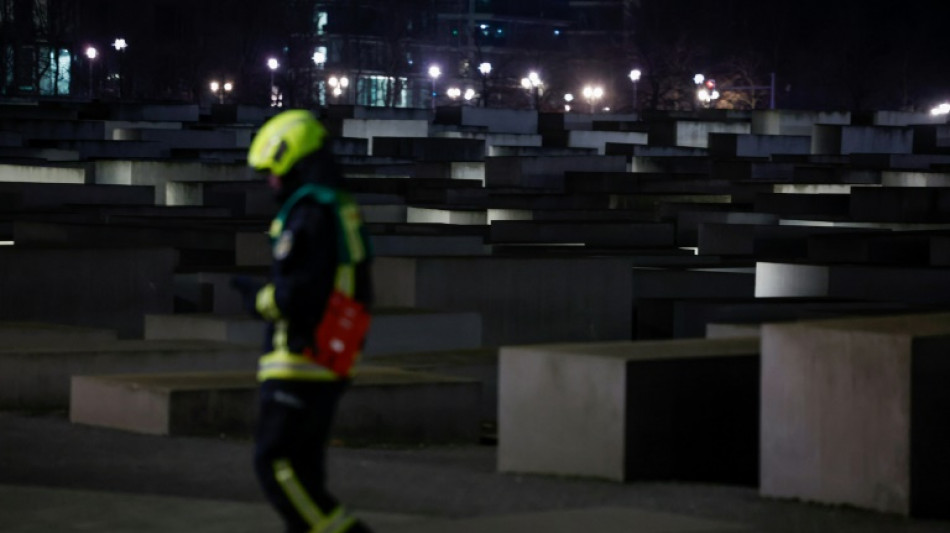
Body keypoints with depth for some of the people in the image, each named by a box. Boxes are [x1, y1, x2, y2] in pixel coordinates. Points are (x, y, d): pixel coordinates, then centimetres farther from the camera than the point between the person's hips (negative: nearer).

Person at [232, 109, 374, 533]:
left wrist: (258, 299, -4)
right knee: (303, 472, 12)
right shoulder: (344, 212, 15)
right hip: (329, 367, 10)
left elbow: (295, 294, -23)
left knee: (274, 463, -7)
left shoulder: (308, 216, -15)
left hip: (298, 366, -9)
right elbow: (358, 295, 20)